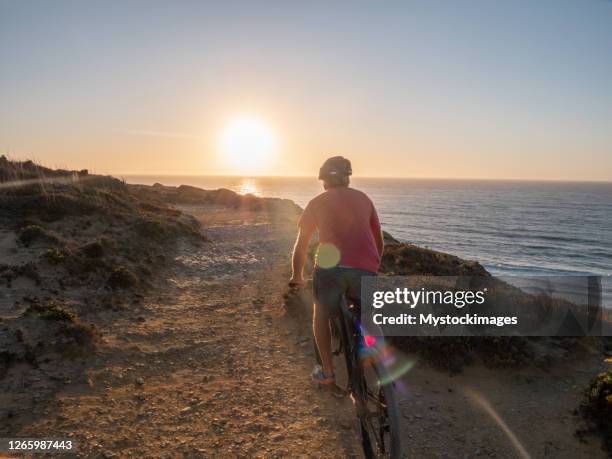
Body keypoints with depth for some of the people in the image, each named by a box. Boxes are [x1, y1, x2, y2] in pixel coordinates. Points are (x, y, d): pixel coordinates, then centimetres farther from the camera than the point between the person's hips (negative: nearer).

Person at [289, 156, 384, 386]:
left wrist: (297, 277, 37)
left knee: (321, 313, 24)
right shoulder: (363, 198, 22)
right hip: (366, 270, 2)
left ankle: (327, 372, 24)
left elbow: (301, 246, 23)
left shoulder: (317, 203, 17)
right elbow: (379, 242, 28)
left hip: (330, 268, -1)